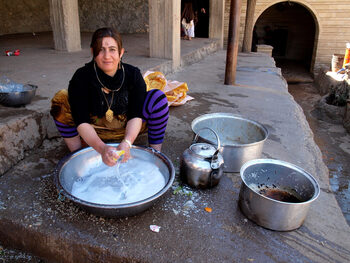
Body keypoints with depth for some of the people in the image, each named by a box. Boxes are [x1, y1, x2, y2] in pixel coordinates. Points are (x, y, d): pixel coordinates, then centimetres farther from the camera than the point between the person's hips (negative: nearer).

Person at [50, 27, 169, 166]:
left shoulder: (133, 74, -18)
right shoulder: (81, 77, -22)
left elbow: (136, 115, -23)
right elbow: (82, 122, -29)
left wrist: (127, 142, -42)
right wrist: (102, 148, -46)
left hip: (127, 130, 1)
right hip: (93, 132, 0)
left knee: (158, 97, -21)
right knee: (60, 99, -23)